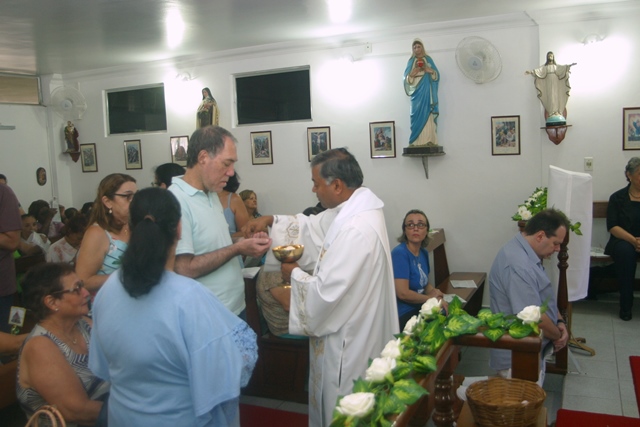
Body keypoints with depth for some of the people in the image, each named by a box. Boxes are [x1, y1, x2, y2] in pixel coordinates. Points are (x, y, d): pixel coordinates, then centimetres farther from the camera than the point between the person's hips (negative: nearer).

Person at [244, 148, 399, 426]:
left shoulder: (356, 230, -32)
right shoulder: (353, 208, -1)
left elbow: (326, 292, -30)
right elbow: (313, 227, 15)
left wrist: (295, 274, -13)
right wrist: (271, 221, 4)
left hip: (347, 340, -10)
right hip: (348, 329, 10)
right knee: (330, 403, 27)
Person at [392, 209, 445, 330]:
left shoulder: (424, 253, 7)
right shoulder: (399, 253, -17)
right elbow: (403, 293, -23)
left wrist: (434, 291, -1)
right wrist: (430, 298, -9)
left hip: (420, 309, 8)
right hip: (403, 315, -8)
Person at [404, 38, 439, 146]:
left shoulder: (428, 59, 13)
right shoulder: (411, 61, 13)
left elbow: (437, 75, 7)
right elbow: (406, 78, 5)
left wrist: (429, 70, -13)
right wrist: (413, 73, -14)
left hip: (427, 92, 0)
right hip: (417, 92, 0)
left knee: (428, 114, -8)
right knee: (418, 115, -9)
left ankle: (429, 140, -11)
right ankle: (417, 142, -12)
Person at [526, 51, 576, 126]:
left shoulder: (556, 66, 16)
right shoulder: (544, 66, 12)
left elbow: (563, 67, 1)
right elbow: (539, 70, -3)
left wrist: (569, 66, -18)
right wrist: (531, 71, -20)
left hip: (555, 84, 1)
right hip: (548, 84, -1)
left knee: (556, 97, -6)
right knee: (550, 98, -9)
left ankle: (557, 113, -12)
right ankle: (551, 114, -15)